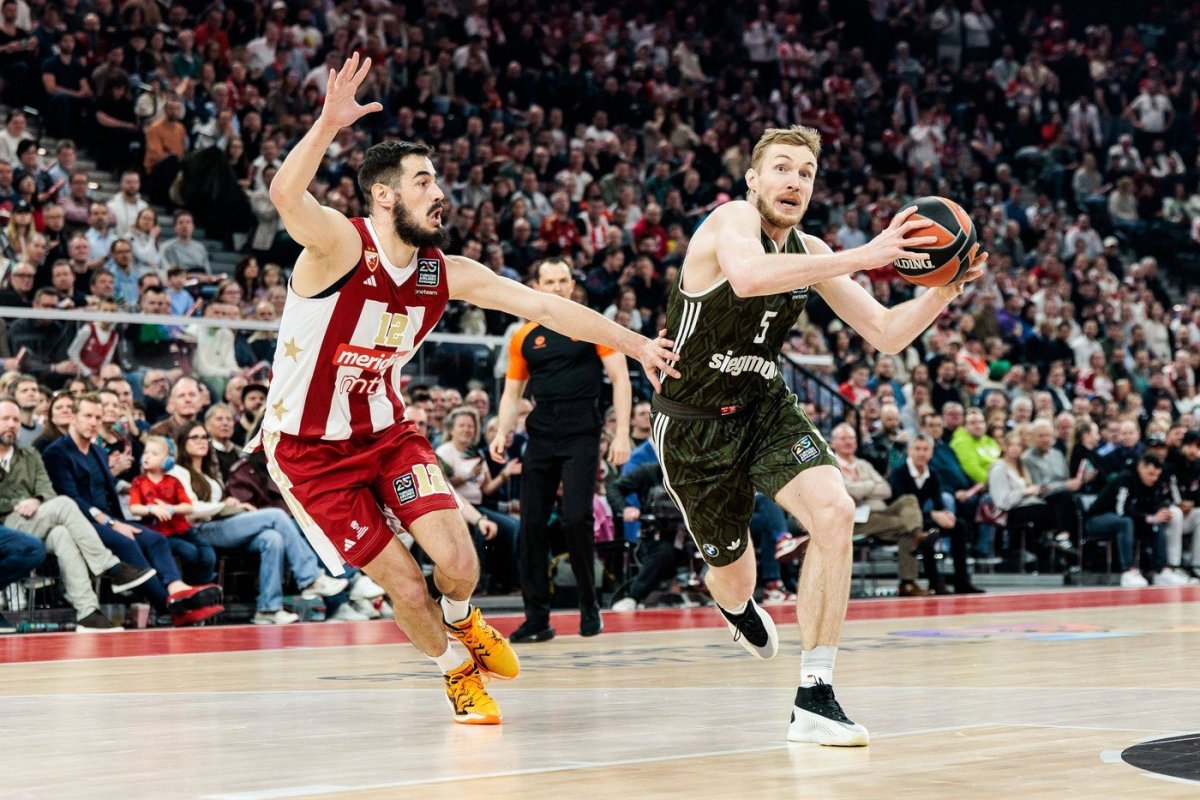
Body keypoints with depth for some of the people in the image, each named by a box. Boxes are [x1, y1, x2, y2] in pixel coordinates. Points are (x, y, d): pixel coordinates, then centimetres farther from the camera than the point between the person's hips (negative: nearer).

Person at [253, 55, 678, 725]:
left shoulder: (446, 272, -3)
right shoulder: (342, 246, -22)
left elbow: (543, 305, -1)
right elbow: (286, 196, -42)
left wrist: (636, 345, -4)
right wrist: (330, 123, -58)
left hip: (387, 433, 5)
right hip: (310, 451, -5)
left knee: (458, 562, -11)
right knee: (403, 582, -6)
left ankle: (461, 620, 26)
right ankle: (458, 672, 24)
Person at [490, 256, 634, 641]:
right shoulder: (524, 337, 11)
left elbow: (620, 379, 0)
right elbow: (512, 393, 16)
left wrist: (622, 433, -8)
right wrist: (502, 433, 0)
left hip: (581, 437, -4)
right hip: (540, 437, 4)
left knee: (576, 518, -14)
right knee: (531, 524, -1)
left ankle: (589, 606, 4)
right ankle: (536, 618, 6)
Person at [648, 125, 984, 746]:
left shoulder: (811, 253, 0)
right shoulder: (732, 220, -20)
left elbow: (887, 335, 2)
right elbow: (749, 276, -45)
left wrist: (945, 290, -17)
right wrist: (863, 258, -48)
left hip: (765, 408, 5)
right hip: (693, 423, -5)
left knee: (834, 512, -24)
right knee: (733, 578, 9)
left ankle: (814, 699, -18)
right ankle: (735, 604, 54)